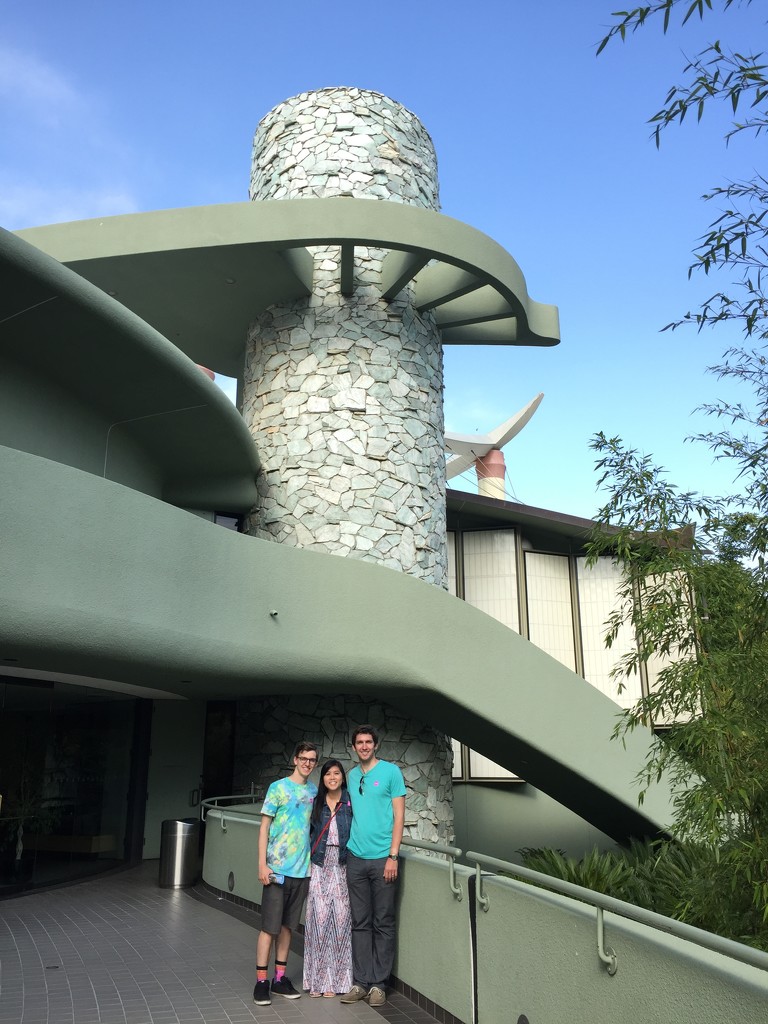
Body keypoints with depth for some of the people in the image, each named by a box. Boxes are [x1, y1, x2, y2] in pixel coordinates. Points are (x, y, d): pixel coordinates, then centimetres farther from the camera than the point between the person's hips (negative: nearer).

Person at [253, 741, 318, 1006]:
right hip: (277, 868, -5)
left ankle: (280, 977, 22)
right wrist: (262, 864, -12)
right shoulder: (278, 788, -6)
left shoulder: (314, 791, 8)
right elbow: (264, 826, -6)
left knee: (287, 925, 13)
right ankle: (261, 981, 9)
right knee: (269, 926, 0)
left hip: (302, 869, 5)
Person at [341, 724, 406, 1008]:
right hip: (356, 858, 4)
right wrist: (348, 848, 9)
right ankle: (361, 982, 17)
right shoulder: (352, 775, 11)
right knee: (360, 923, 9)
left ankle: (379, 984, 13)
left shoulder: (390, 771, -4)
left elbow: (399, 815, -6)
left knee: (383, 923, 4)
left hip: (382, 858, -4)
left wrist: (393, 856, -12)